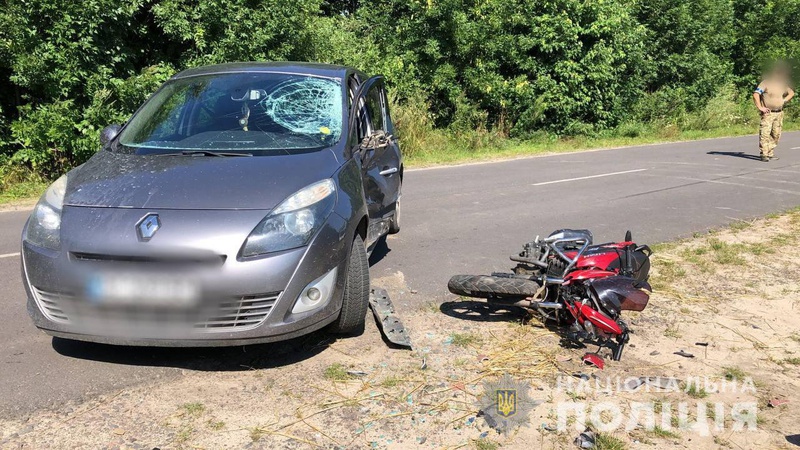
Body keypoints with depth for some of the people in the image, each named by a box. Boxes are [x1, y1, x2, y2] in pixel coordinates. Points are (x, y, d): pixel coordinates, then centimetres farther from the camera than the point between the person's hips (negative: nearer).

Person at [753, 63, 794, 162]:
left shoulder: (782, 84, 14)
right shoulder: (766, 83, -7)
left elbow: (791, 93, 28)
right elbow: (755, 95, -15)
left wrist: (784, 100, 12)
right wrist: (760, 107, -18)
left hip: (779, 113, 7)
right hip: (768, 113, -7)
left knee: (776, 134, 7)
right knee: (765, 133, -12)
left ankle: (770, 153, 16)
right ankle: (764, 155, -10)